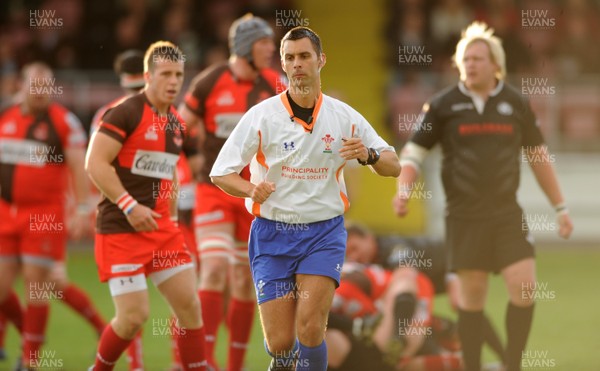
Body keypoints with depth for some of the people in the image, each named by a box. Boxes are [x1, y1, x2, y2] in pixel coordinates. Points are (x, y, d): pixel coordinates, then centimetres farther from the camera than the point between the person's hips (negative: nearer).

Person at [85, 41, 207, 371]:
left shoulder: (176, 123, 13)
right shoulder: (125, 113, -11)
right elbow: (94, 163, -16)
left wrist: (171, 218, 17)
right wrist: (130, 206, -21)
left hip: (161, 228, 7)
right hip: (120, 230, -7)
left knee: (189, 305, 0)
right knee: (134, 316, -9)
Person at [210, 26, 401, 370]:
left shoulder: (344, 116, 0)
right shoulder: (261, 115, -5)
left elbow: (394, 166, 5)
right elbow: (220, 174, -2)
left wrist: (369, 155, -18)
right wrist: (252, 189, -23)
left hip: (324, 233, 0)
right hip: (272, 235, 0)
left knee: (310, 330, -18)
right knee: (279, 342, -3)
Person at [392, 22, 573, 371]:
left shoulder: (516, 103, 5)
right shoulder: (443, 105, 0)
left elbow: (539, 156, 12)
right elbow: (414, 151, 3)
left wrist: (561, 207, 12)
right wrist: (403, 189, -16)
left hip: (508, 214, 1)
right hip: (464, 217, -1)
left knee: (524, 287, -10)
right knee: (472, 295, 1)